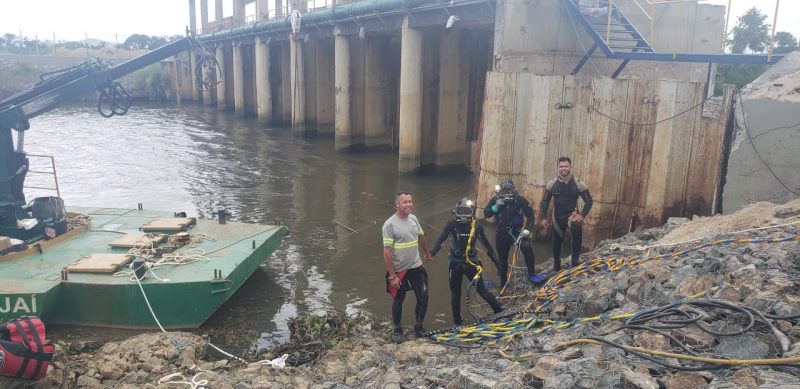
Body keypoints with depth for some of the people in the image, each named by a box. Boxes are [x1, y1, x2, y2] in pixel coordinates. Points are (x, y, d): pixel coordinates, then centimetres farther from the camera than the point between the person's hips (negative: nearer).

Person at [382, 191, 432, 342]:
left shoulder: (413, 219, 0)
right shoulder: (390, 224, -17)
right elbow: (387, 251, -18)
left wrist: (427, 253, 31)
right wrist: (392, 276, -19)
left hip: (416, 267, 5)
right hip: (399, 271, -5)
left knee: (423, 297, 3)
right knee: (398, 300, 10)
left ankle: (419, 326, 24)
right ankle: (397, 330, 27)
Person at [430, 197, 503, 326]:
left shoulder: (477, 225, -6)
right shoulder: (452, 224, -11)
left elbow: (485, 243, 4)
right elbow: (440, 239, -16)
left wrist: (495, 259, 9)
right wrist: (430, 253, -31)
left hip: (471, 262, 0)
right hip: (455, 263, 0)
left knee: (481, 289, -4)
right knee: (456, 294, 7)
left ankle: (499, 310, 14)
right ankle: (457, 322, 18)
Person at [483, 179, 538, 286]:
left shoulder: (519, 199, -12)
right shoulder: (495, 199, -7)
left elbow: (530, 214, -6)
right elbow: (486, 214, -8)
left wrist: (527, 229, -17)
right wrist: (496, 207, -25)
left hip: (516, 231, -2)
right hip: (502, 233, 2)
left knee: (527, 247, -27)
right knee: (502, 258, 10)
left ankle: (531, 275, -14)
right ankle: (503, 280, 31)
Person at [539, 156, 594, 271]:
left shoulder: (578, 184, -9)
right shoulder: (552, 184, -5)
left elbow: (589, 201, -1)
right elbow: (545, 202, 4)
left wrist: (582, 215, -14)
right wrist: (543, 218, -3)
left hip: (572, 215, -3)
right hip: (557, 217, 3)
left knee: (577, 229, -36)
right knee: (556, 243, 13)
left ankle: (575, 260, -24)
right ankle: (556, 267, 38)